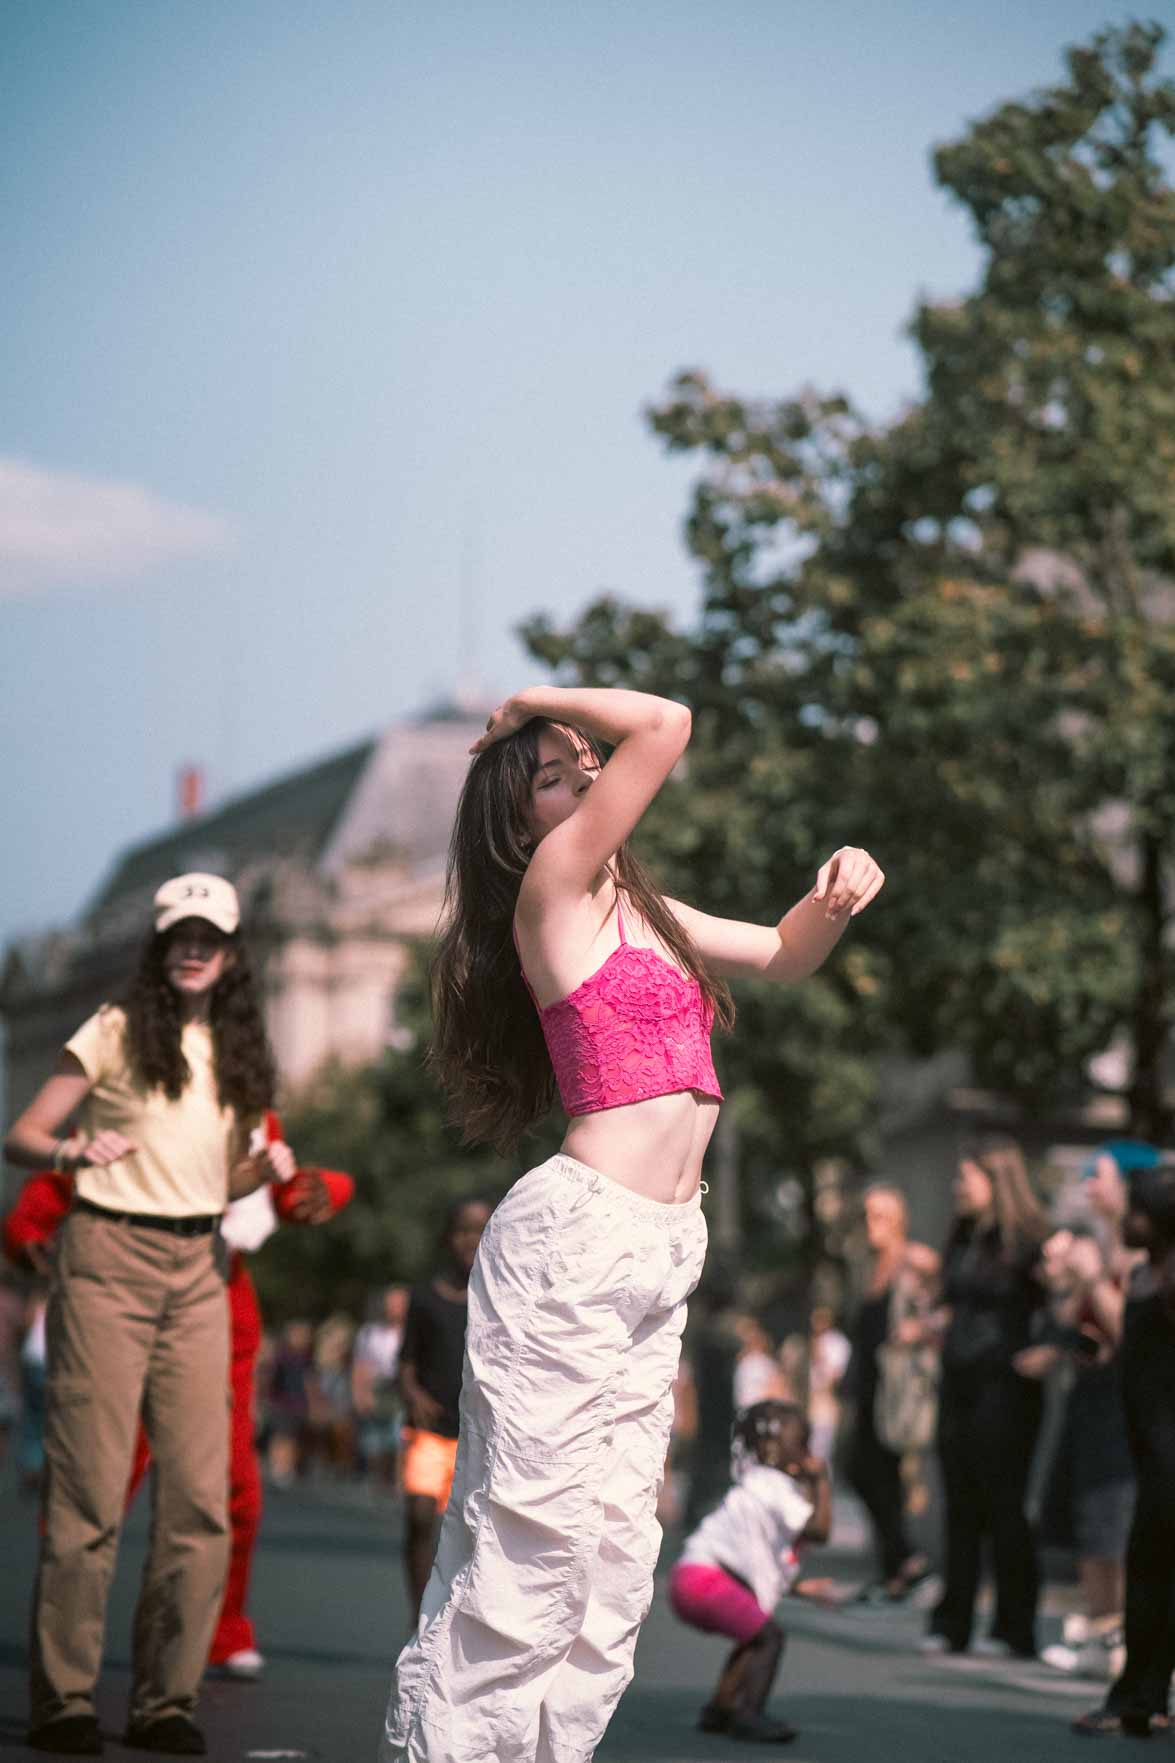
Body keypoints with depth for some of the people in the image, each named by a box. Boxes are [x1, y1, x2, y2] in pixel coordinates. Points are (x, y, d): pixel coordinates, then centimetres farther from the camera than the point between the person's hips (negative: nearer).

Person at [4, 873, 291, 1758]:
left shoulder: (237, 1051, 14)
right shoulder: (118, 1030, 0)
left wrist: (264, 1168, 1)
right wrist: (75, 1148, -23)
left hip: (199, 1269, 5)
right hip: (110, 1257, -5)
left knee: (201, 1493, -1)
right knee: (92, 1487, -7)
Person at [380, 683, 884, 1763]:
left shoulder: (637, 905, 19)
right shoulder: (554, 884, -5)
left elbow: (784, 954, 29)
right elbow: (667, 724, -14)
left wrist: (837, 897, 9)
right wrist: (530, 708, -1)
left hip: (662, 1256, 9)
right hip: (576, 1240, -9)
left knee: (614, 1553, 7)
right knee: (533, 1536, -9)